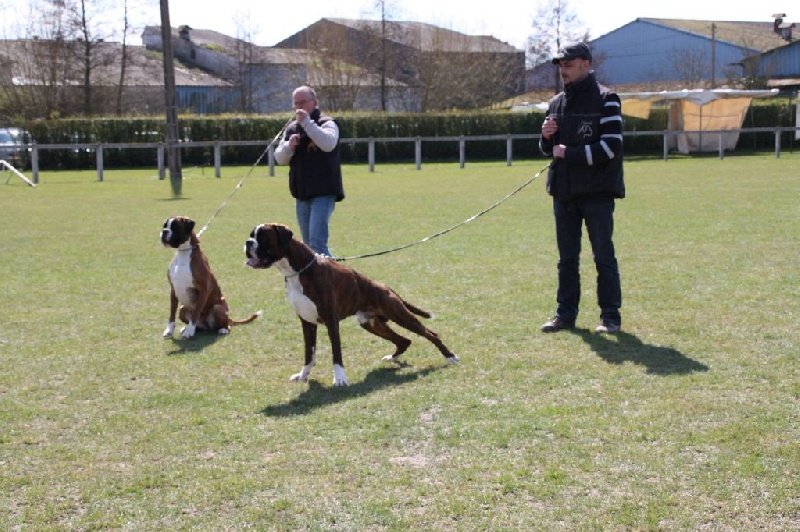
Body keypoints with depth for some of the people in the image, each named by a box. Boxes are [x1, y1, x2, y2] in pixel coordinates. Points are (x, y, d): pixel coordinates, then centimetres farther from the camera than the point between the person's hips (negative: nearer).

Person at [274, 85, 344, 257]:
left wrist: (307, 122, -28)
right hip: (301, 194, 7)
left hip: (323, 193, -7)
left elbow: (328, 143, -26)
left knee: (317, 242, -18)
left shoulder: (326, 123, -5)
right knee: (309, 244, 12)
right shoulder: (291, 128, 13)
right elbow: (279, 158, 10)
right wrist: (289, 146, -10)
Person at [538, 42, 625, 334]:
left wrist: (569, 153, -14)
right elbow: (548, 149, 20)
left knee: (604, 256, 0)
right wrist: (546, 137, -3)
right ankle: (566, 313, 18)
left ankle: (610, 316, 7)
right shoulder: (556, 103, 13)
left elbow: (611, 147, -15)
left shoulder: (605, 100, -6)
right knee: (567, 258, 11)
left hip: (597, 192, -6)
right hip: (564, 190, 6)